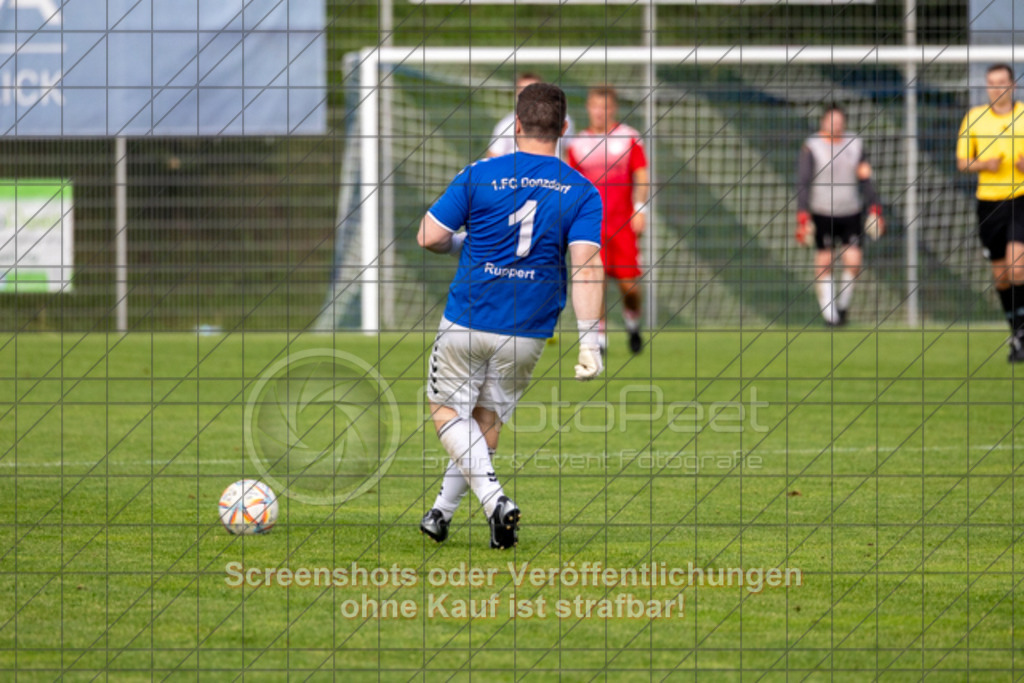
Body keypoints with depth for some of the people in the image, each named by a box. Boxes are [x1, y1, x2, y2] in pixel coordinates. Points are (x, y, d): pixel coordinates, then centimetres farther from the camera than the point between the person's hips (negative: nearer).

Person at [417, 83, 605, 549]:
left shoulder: (479, 176, -9)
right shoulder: (582, 192, -5)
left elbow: (429, 236, -6)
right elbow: (586, 266, -13)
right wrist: (589, 341, -15)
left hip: (468, 320, -3)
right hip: (529, 332, 3)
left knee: (447, 409, 11)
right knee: (487, 418, 18)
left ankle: (495, 499, -10)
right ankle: (442, 513, 23)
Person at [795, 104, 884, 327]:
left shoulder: (855, 145, 7)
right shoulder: (811, 148, -4)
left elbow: (865, 181, 12)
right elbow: (803, 184, -6)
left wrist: (875, 210, 6)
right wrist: (803, 218, -14)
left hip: (851, 214, 3)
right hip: (822, 214, -3)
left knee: (853, 262, -6)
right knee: (824, 263, -3)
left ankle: (843, 304, 17)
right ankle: (828, 311, 8)